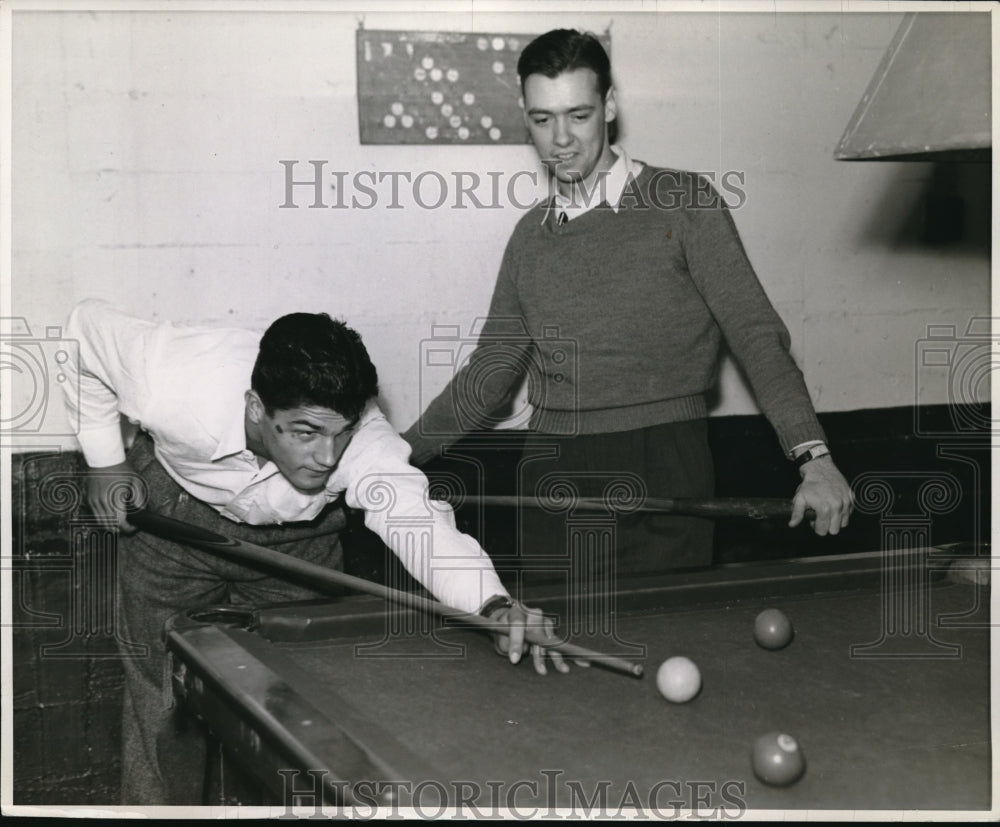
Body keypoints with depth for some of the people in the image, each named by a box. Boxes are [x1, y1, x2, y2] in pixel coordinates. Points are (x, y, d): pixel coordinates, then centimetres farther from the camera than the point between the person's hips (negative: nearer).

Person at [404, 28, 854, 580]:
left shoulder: (682, 203, -1)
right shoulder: (530, 236, 12)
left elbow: (756, 333, -5)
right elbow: (488, 375, 17)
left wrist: (813, 457, -17)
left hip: (662, 476, -3)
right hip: (553, 476, 4)